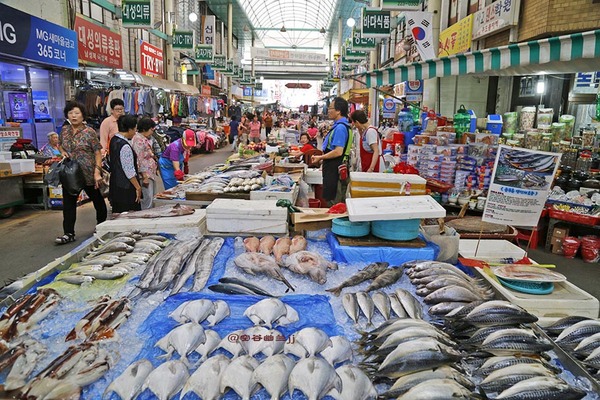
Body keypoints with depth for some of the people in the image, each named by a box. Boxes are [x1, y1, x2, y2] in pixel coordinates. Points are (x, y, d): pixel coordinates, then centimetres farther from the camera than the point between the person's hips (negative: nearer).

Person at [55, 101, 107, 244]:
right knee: (68, 203, 1)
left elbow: (98, 153, -10)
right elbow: (59, 144, 24)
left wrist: (97, 171, -19)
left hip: (88, 173, -4)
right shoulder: (64, 130, 6)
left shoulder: (89, 132, -9)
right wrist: (62, 151, 0)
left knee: (98, 200, 11)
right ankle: (69, 233, 7)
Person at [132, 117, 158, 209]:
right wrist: (144, 176, -21)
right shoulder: (138, 140, -15)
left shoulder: (146, 139, 16)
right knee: (147, 199, -10)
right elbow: (138, 159, -20)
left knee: (152, 198, 13)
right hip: (145, 175, -11)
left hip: (151, 174, 11)